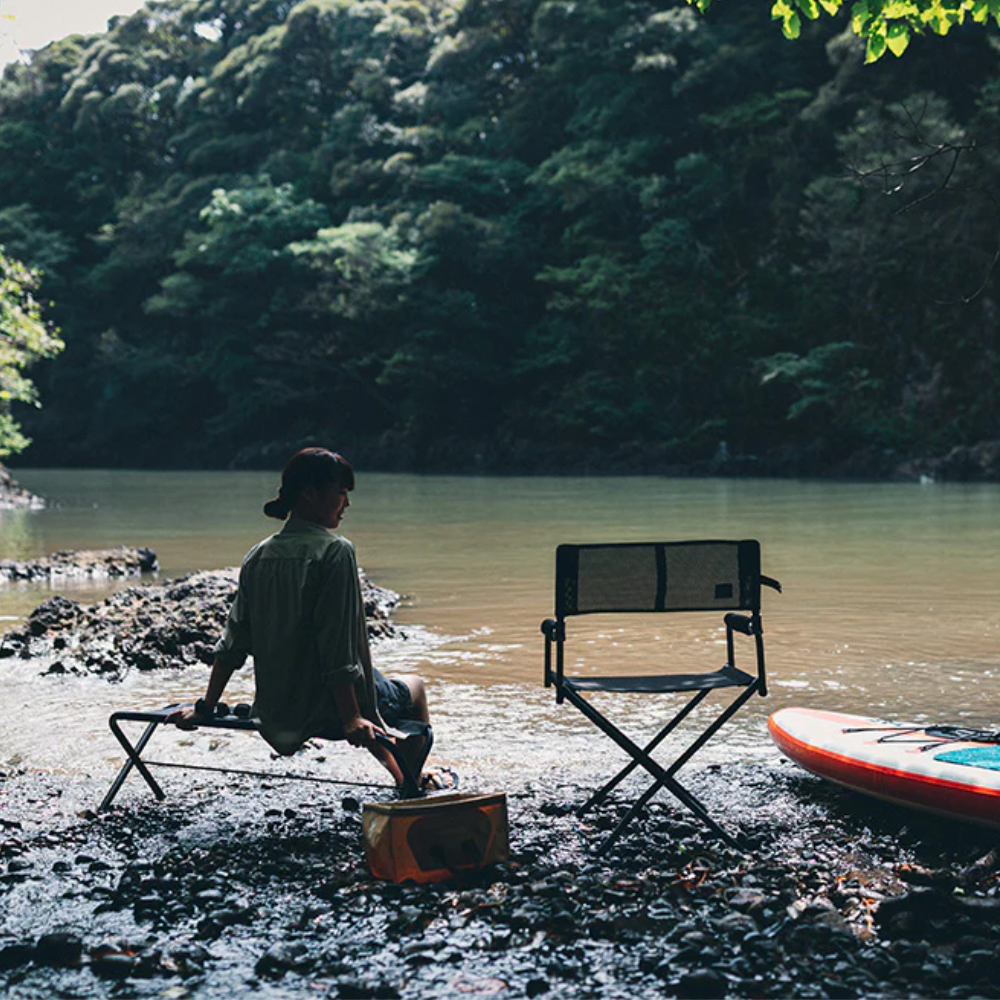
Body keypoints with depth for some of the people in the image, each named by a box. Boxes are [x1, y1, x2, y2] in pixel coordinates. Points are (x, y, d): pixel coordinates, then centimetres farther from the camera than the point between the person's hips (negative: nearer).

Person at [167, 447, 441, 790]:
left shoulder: (259, 556, 2)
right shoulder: (335, 551, -17)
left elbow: (232, 643, 4)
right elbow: (338, 649, -23)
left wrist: (205, 707, 11)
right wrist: (350, 719, -22)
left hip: (274, 712, 7)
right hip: (324, 710, -7)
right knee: (414, 688, 22)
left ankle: (400, 774, 50)